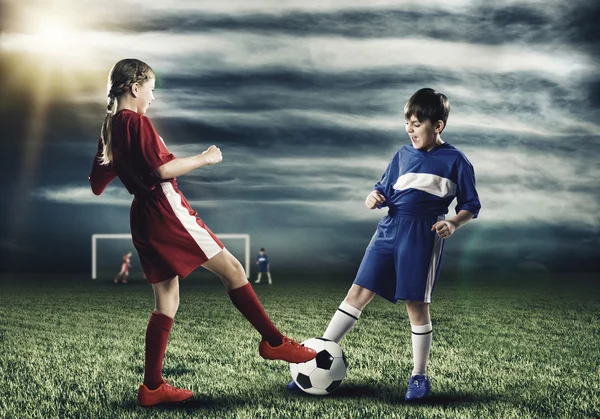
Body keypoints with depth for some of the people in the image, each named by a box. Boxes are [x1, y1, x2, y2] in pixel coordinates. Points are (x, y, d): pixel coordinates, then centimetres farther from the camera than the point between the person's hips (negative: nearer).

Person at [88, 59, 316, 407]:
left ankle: (152, 386, 11)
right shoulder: (138, 122, -11)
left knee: (167, 302, 11)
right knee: (232, 269, -3)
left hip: (143, 221, 9)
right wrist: (204, 158, -10)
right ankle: (274, 342, 0)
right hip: (167, 212, -9)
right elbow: (163, 170, -20)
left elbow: (97, 185, 18)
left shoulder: (109, 129, 14)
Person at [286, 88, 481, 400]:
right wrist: (374, 198, -2)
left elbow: (470, 205, 3)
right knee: (358, 292, 1)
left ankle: (419, 376, 17)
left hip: (423, 236, -4)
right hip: (390, 229, 4)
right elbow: (384, 189, 20)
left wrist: (454, 224, -16)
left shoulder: (455, 160, -1)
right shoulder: (403, 154, 12)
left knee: (416, 304, 0)